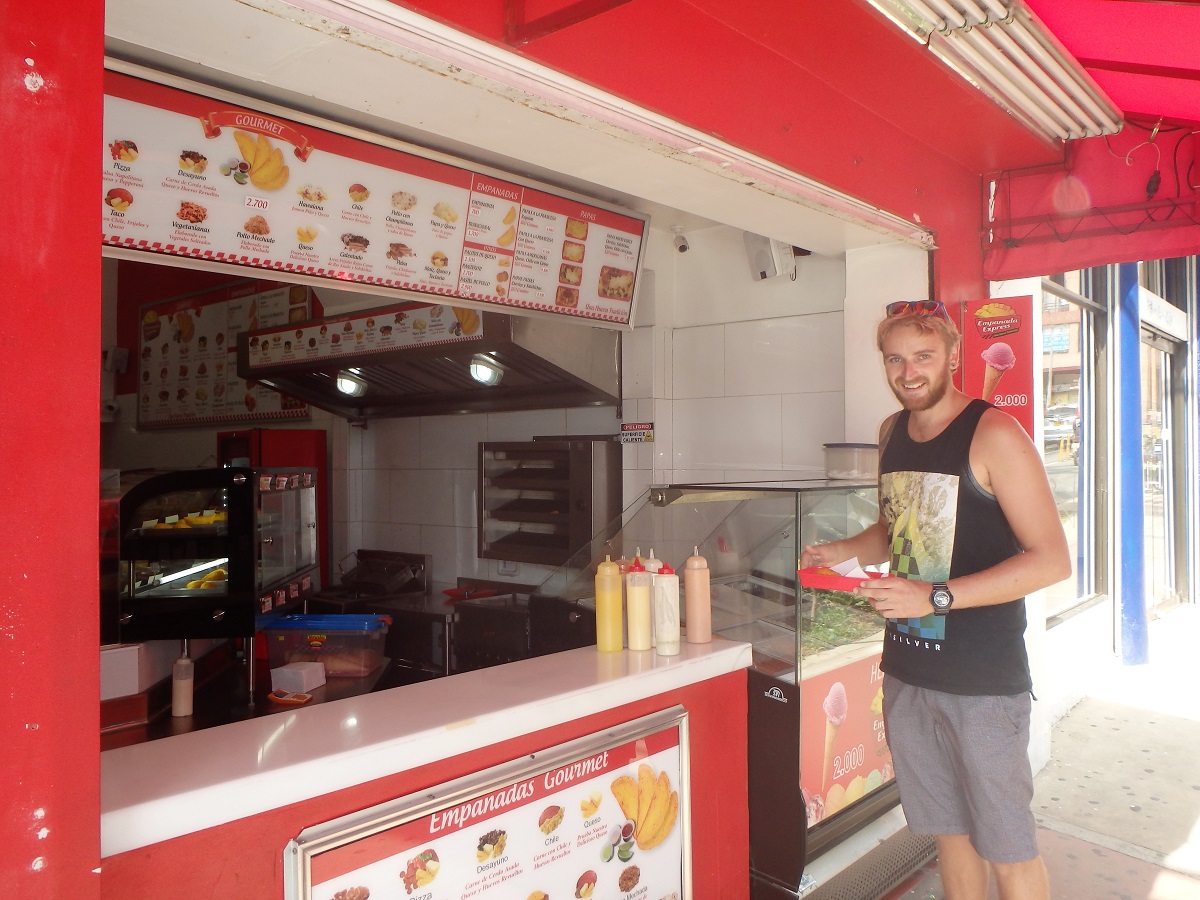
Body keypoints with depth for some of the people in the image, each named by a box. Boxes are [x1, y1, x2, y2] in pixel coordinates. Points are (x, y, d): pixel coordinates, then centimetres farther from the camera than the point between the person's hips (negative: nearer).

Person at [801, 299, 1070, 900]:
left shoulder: (993, 434, -13)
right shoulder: (892, 432, 8)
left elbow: (1051, 560, -18)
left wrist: (936, 597, -26)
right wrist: (843, 551, 1)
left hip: (984, 679, -6)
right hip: (908, 670, 6)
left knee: (1007, 846, 8)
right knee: (948, 827, 19)